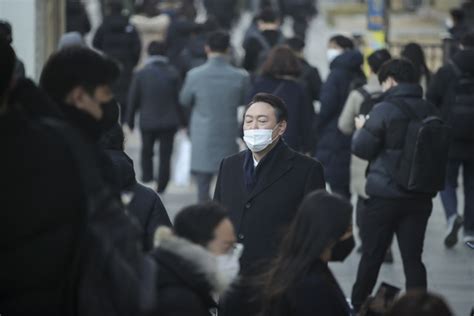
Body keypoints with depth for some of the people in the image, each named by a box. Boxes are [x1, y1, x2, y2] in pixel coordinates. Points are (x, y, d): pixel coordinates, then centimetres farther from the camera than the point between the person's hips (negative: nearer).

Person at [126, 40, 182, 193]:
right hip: (169, 122, 0)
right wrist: (180, 120, 6)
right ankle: (161, 188, 6)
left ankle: (147, 177, 8)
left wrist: (129, 121, 8)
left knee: (146, 152, 20)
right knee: (165, 155, 7)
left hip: (147, 121, 0)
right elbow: (179, 98, -2)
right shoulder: (173, 73, -6)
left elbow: (133, 100, -2)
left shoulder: (140, 74, -7)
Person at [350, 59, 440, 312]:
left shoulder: (385, 110, -13)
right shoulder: (430, 111, 3)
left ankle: (357, 305, 26)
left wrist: (361, 129, 12)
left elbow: (362, 149, -7)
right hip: (420, 196, 4)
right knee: (413, 257, 6)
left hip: (385, 195, -4)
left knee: (372, 255, 10)